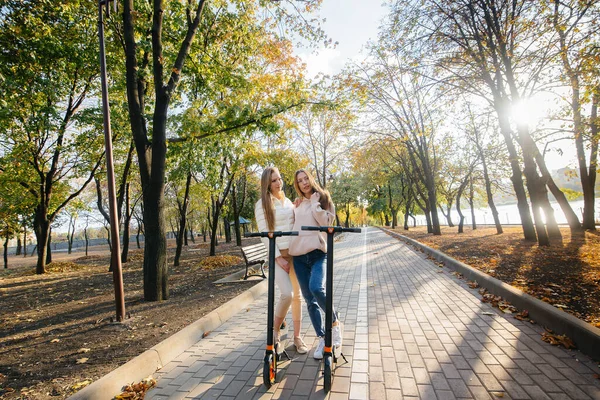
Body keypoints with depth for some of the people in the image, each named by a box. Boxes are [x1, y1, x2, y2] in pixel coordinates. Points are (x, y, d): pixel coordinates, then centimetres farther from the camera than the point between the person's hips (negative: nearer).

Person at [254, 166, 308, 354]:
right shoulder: (262, 204, -4)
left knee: (297, 295, 8)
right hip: (278, 254, -5)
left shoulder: (287, 201, 13)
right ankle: (275, 329, 9)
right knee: (287, 293, -18)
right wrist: (278, 257, -15)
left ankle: (297, 336, 22)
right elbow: (264, 234, -10)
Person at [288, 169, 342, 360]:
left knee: (316, 288, -27)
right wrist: (295, 208, 11)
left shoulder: (323, 198, 7)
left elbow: (326, 221, -7)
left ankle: (335, 323, -1)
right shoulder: (298, 204, 19)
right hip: (299, 255, 5)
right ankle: (322, 338, 18)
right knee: (309, 300, 5)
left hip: (318, 252, -4)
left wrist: (314, 202, -8)